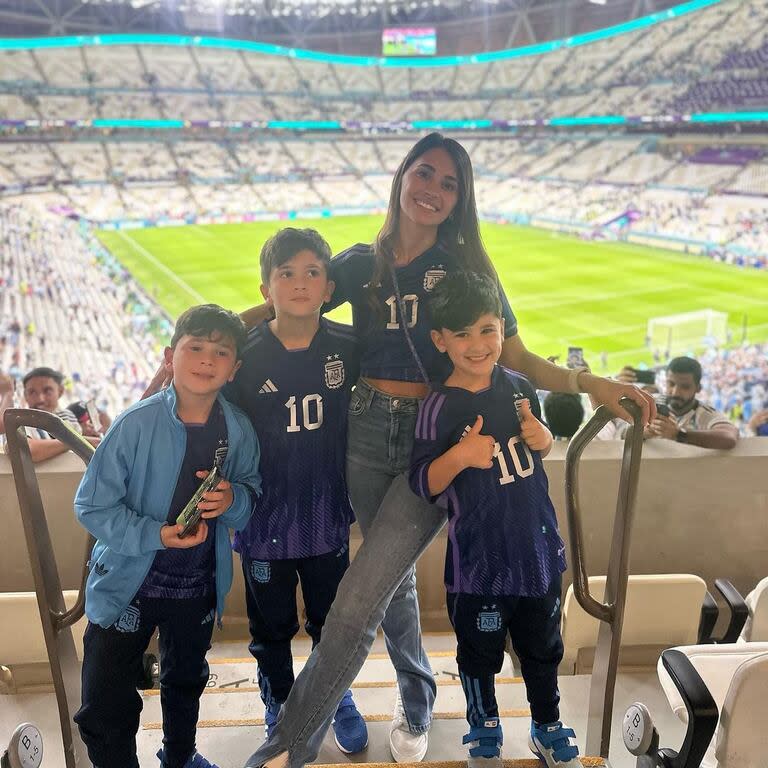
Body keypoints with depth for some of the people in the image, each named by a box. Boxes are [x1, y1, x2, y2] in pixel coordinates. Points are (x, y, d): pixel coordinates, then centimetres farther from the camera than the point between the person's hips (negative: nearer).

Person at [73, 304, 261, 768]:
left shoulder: (239, 430, -12)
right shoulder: (136, 424, -22)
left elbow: (253, 492, 1)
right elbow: (92, 505, -17)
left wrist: (234, 499, -22)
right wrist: (154, 535, -29)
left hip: (199, 587, 4)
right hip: (126, 585, -4)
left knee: (186, 682, 28)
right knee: (105, 708, 2)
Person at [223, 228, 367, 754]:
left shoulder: (347, 346, -10)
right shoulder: (245, 355, -14)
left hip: (327, 516, 2)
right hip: (265, 518, -1)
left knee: (333, 621, 21)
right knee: (272, 627, 18)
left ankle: (337, 697, 48)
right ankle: (279, 706, 45)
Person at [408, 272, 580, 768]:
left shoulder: (519, 387, -1)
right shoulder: (440, 407, -16)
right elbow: (424, 484, -15)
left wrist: (542, 438, -7)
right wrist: (461, 454, -32)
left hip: (538, 546, 5)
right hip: (479, 558, -4)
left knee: (543, 647, 22)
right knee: (480, 652, 15)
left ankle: (548, 727, 45)